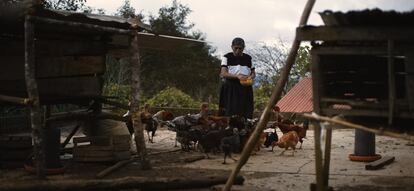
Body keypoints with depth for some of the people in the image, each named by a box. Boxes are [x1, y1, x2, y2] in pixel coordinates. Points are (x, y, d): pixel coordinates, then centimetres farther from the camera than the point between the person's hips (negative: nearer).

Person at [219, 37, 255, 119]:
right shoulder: (227, 57, 3)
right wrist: (237, 76, -23)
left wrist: (251, 77, -9)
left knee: (246, 115, -4)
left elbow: (253, 73, 16)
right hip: (230, 88, -2)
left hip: (245, 88, 3)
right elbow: (223, 73, -8)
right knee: (231, 113, -10)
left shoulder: (248, 58, 11)